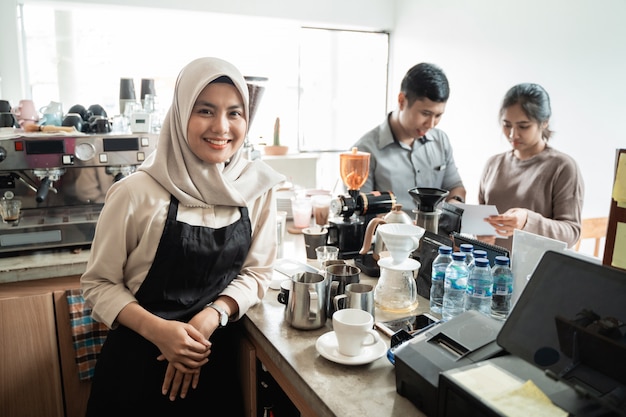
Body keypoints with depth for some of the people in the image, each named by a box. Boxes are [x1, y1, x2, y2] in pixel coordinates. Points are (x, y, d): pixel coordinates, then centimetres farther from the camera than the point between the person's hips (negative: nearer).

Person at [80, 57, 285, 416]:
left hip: (217, 360, 3)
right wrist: (158, 330, -22)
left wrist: (211, 316, -17)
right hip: (139, 360, -2)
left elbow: (257, 271, -1)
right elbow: (99, 283, -7)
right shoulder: (137, 193, -16)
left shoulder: (257, 188, -8)